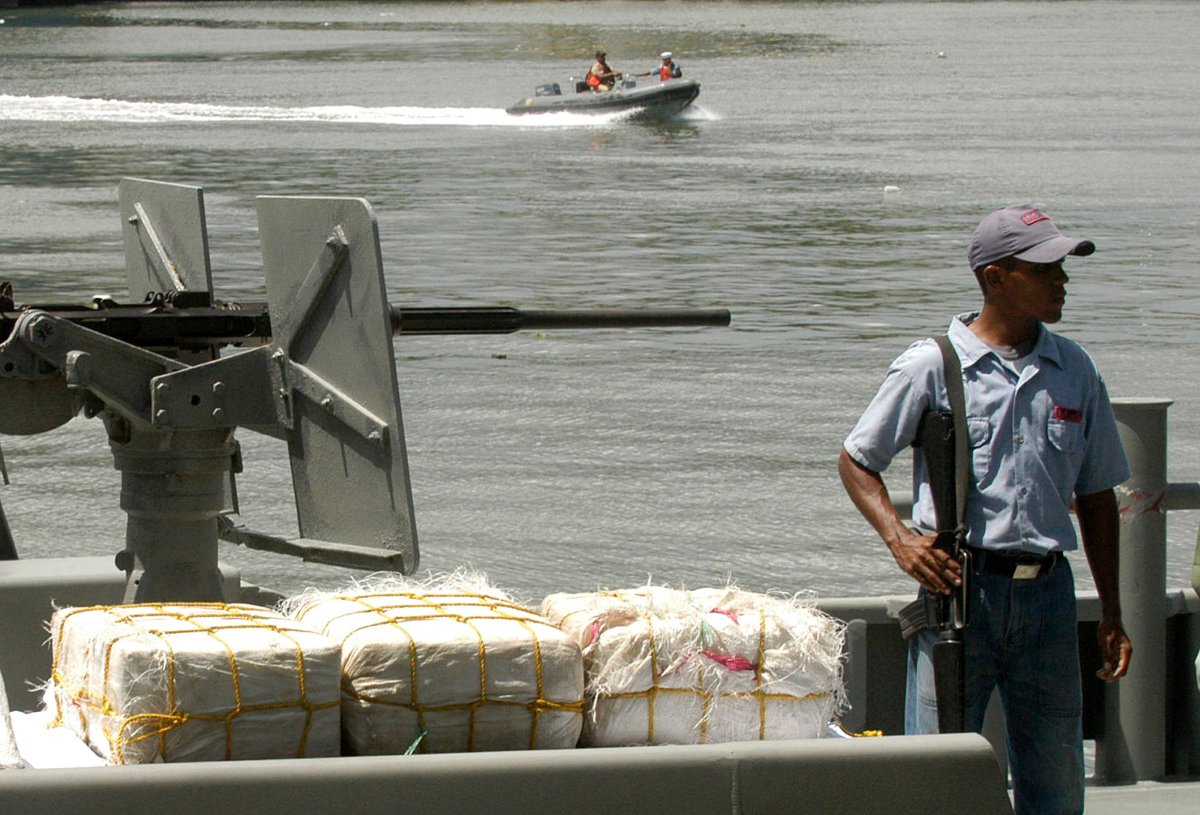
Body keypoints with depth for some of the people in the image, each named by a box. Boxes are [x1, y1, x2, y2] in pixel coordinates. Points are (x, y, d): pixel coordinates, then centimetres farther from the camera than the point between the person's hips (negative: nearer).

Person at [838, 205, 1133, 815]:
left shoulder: (1074, 371, 11)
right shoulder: (932, 367, -2)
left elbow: (1096, 496, 17)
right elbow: (856, 461, 7)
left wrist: (1112, 618, 14)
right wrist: (898, 536, -10)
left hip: (1047, 590, 4)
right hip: (960, 588, -4)